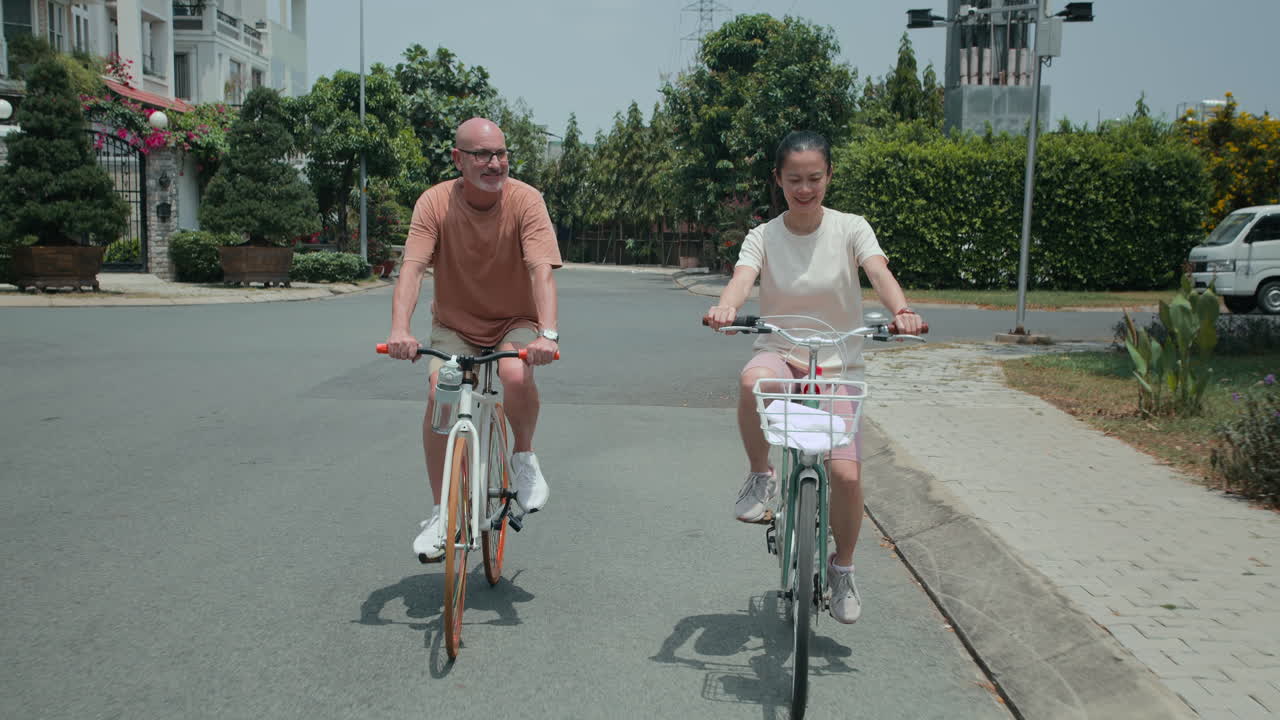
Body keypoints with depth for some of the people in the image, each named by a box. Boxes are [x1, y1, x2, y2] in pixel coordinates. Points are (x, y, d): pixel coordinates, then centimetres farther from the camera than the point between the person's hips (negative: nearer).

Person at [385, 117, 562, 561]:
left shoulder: (525, 200, -19)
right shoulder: (435, 202, -16)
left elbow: (541, 270, -29)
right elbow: (412, 267, -26)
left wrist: (547, 333, -45)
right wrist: (400, 328, -43)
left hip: (514, 322, -1)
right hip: (455, 323, 2)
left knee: (517, 375, -33)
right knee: (439, 395, -22)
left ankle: (524, 457, -2)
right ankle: (440, 513, -5)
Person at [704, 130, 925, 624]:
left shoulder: (850, 229, -2)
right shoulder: (763, 236, -1)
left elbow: (879, 273, -19)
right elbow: (742, 279, -20)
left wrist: (901, 312, -42)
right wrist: (725, 308, -44)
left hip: (838, 366, 0)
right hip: (780, 355, 0)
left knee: (846, 473, -15)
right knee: (753, 381, -39)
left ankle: (842, 568, 14)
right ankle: (760, 477, -12)